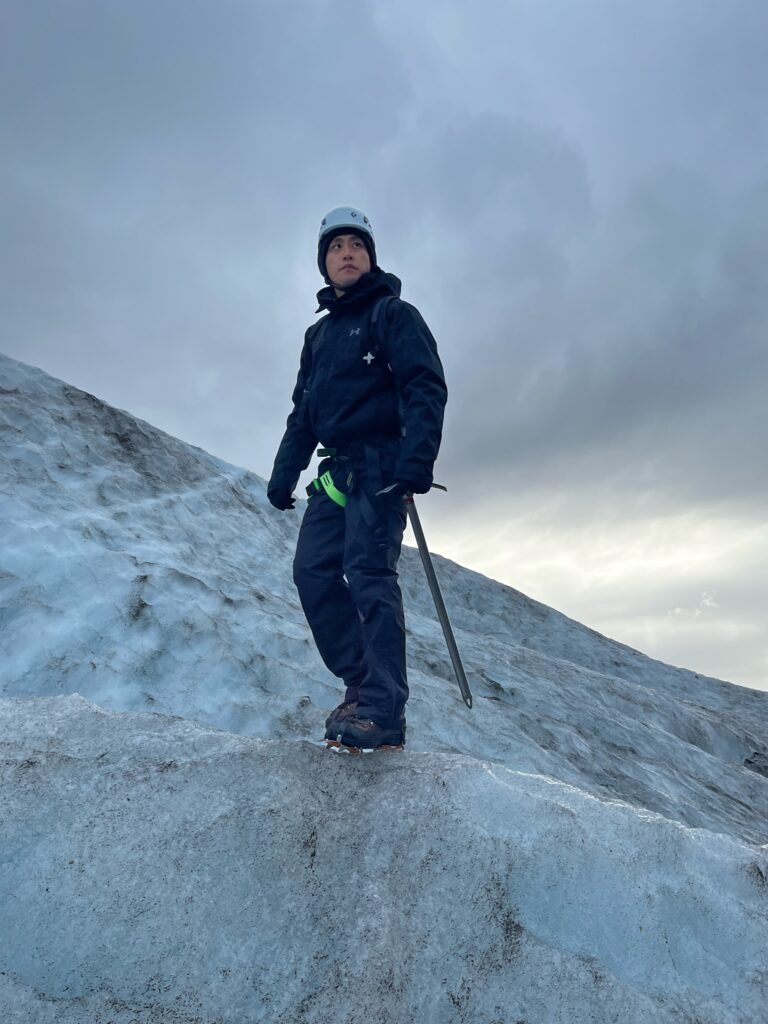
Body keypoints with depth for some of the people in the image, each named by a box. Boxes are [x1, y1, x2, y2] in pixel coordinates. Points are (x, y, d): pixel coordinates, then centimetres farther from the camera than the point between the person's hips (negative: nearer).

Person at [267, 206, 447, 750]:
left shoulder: (394, 313, 4)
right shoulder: (318, 333, 24)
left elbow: (426, 388, -10)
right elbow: (303, 411, 25)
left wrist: (418, 458, -23)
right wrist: (285, 470, 15)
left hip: (381, 465, -7)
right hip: (336, 470, 7)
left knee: (369, 573, -15)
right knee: (313, 570, -2)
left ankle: (383, 710, -12)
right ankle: (363, 680, 6)